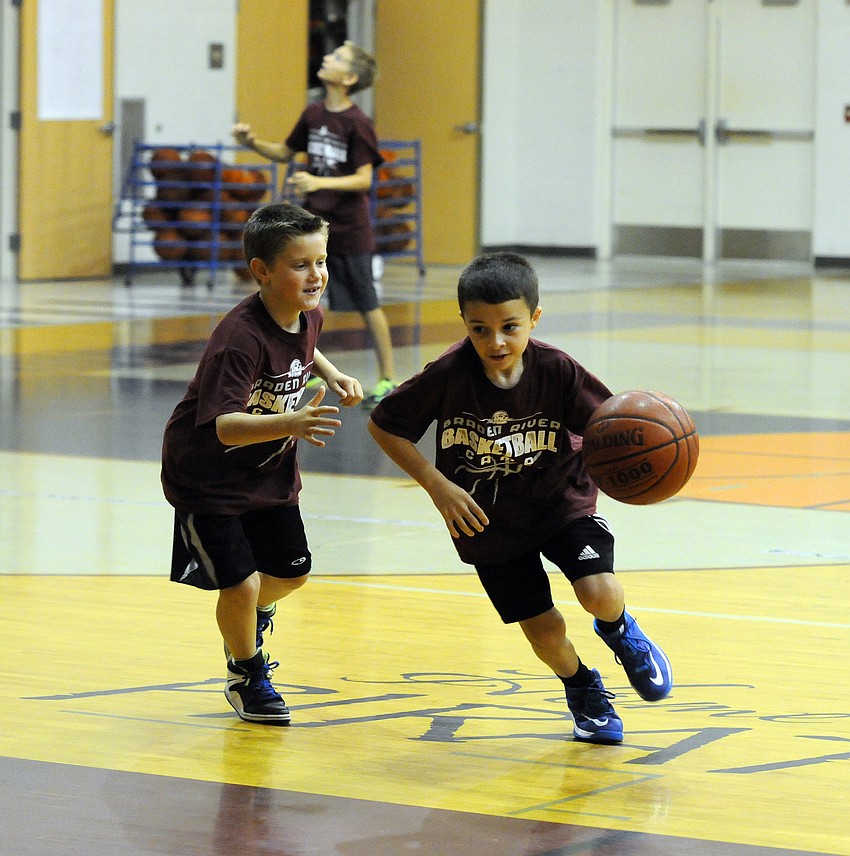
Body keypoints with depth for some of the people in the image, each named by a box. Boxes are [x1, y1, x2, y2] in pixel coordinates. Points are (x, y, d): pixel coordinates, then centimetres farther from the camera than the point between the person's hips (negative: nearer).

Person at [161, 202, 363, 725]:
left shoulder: (308, 315, -7)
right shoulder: (240, 338, -33)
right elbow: (223, 424, -41)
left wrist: (332, 374, 2)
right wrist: (290, 423, -55)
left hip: (271, 473, 7)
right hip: (209, 478, -7)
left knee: (292, 572, 14)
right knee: (240, 583, -11)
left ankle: (256, 614, 48)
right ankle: (247, 673, 17)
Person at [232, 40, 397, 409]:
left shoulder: (357, 123, -15)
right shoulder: (313, 114, 3)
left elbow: (363, 179, -19)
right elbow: (286, 152, 16)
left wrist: (320, 182, -32)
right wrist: (253, 143, -1)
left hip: (349, 230, -6)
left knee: (368, 304, 3)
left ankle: (387, 379, 13)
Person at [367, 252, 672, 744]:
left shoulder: (557, 371, -21)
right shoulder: (448, 375, -23)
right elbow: (383, 426, -12)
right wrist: (438, 486, -17)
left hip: (560, 502, 0)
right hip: (489, 521, 0)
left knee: (598, 593, -22)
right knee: (545, 633, 2)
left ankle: (620, 630, 17)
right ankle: (584, 691, 37)